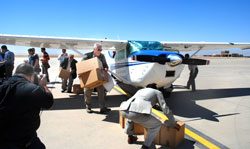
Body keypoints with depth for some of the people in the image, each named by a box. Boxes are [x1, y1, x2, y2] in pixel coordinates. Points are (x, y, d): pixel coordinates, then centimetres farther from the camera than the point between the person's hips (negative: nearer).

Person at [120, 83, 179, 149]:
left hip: (124, 110, 6)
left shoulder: (140, 90, 41)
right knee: (157, 125, 19)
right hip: (137, 113, -6)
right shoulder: (158, 92, 26)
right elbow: (165, 109, 19)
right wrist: (173, 122, 34)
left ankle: (130, 137, 45)